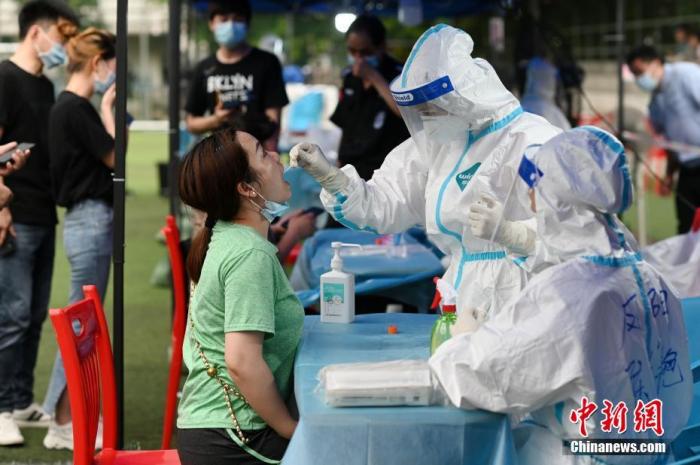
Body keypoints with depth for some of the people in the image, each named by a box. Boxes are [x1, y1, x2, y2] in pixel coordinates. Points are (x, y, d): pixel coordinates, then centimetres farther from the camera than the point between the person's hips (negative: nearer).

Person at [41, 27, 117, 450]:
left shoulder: (69, 107, 13)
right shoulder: (76, 109, -16)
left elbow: (101, 158, 11)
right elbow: (115, 158, -12)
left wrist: (105, 110, 8)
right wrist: (107, 109, -6)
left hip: (89, 220, 10)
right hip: (92, 222, -10)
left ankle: (67, 417, 17)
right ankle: (63, 425, 1)